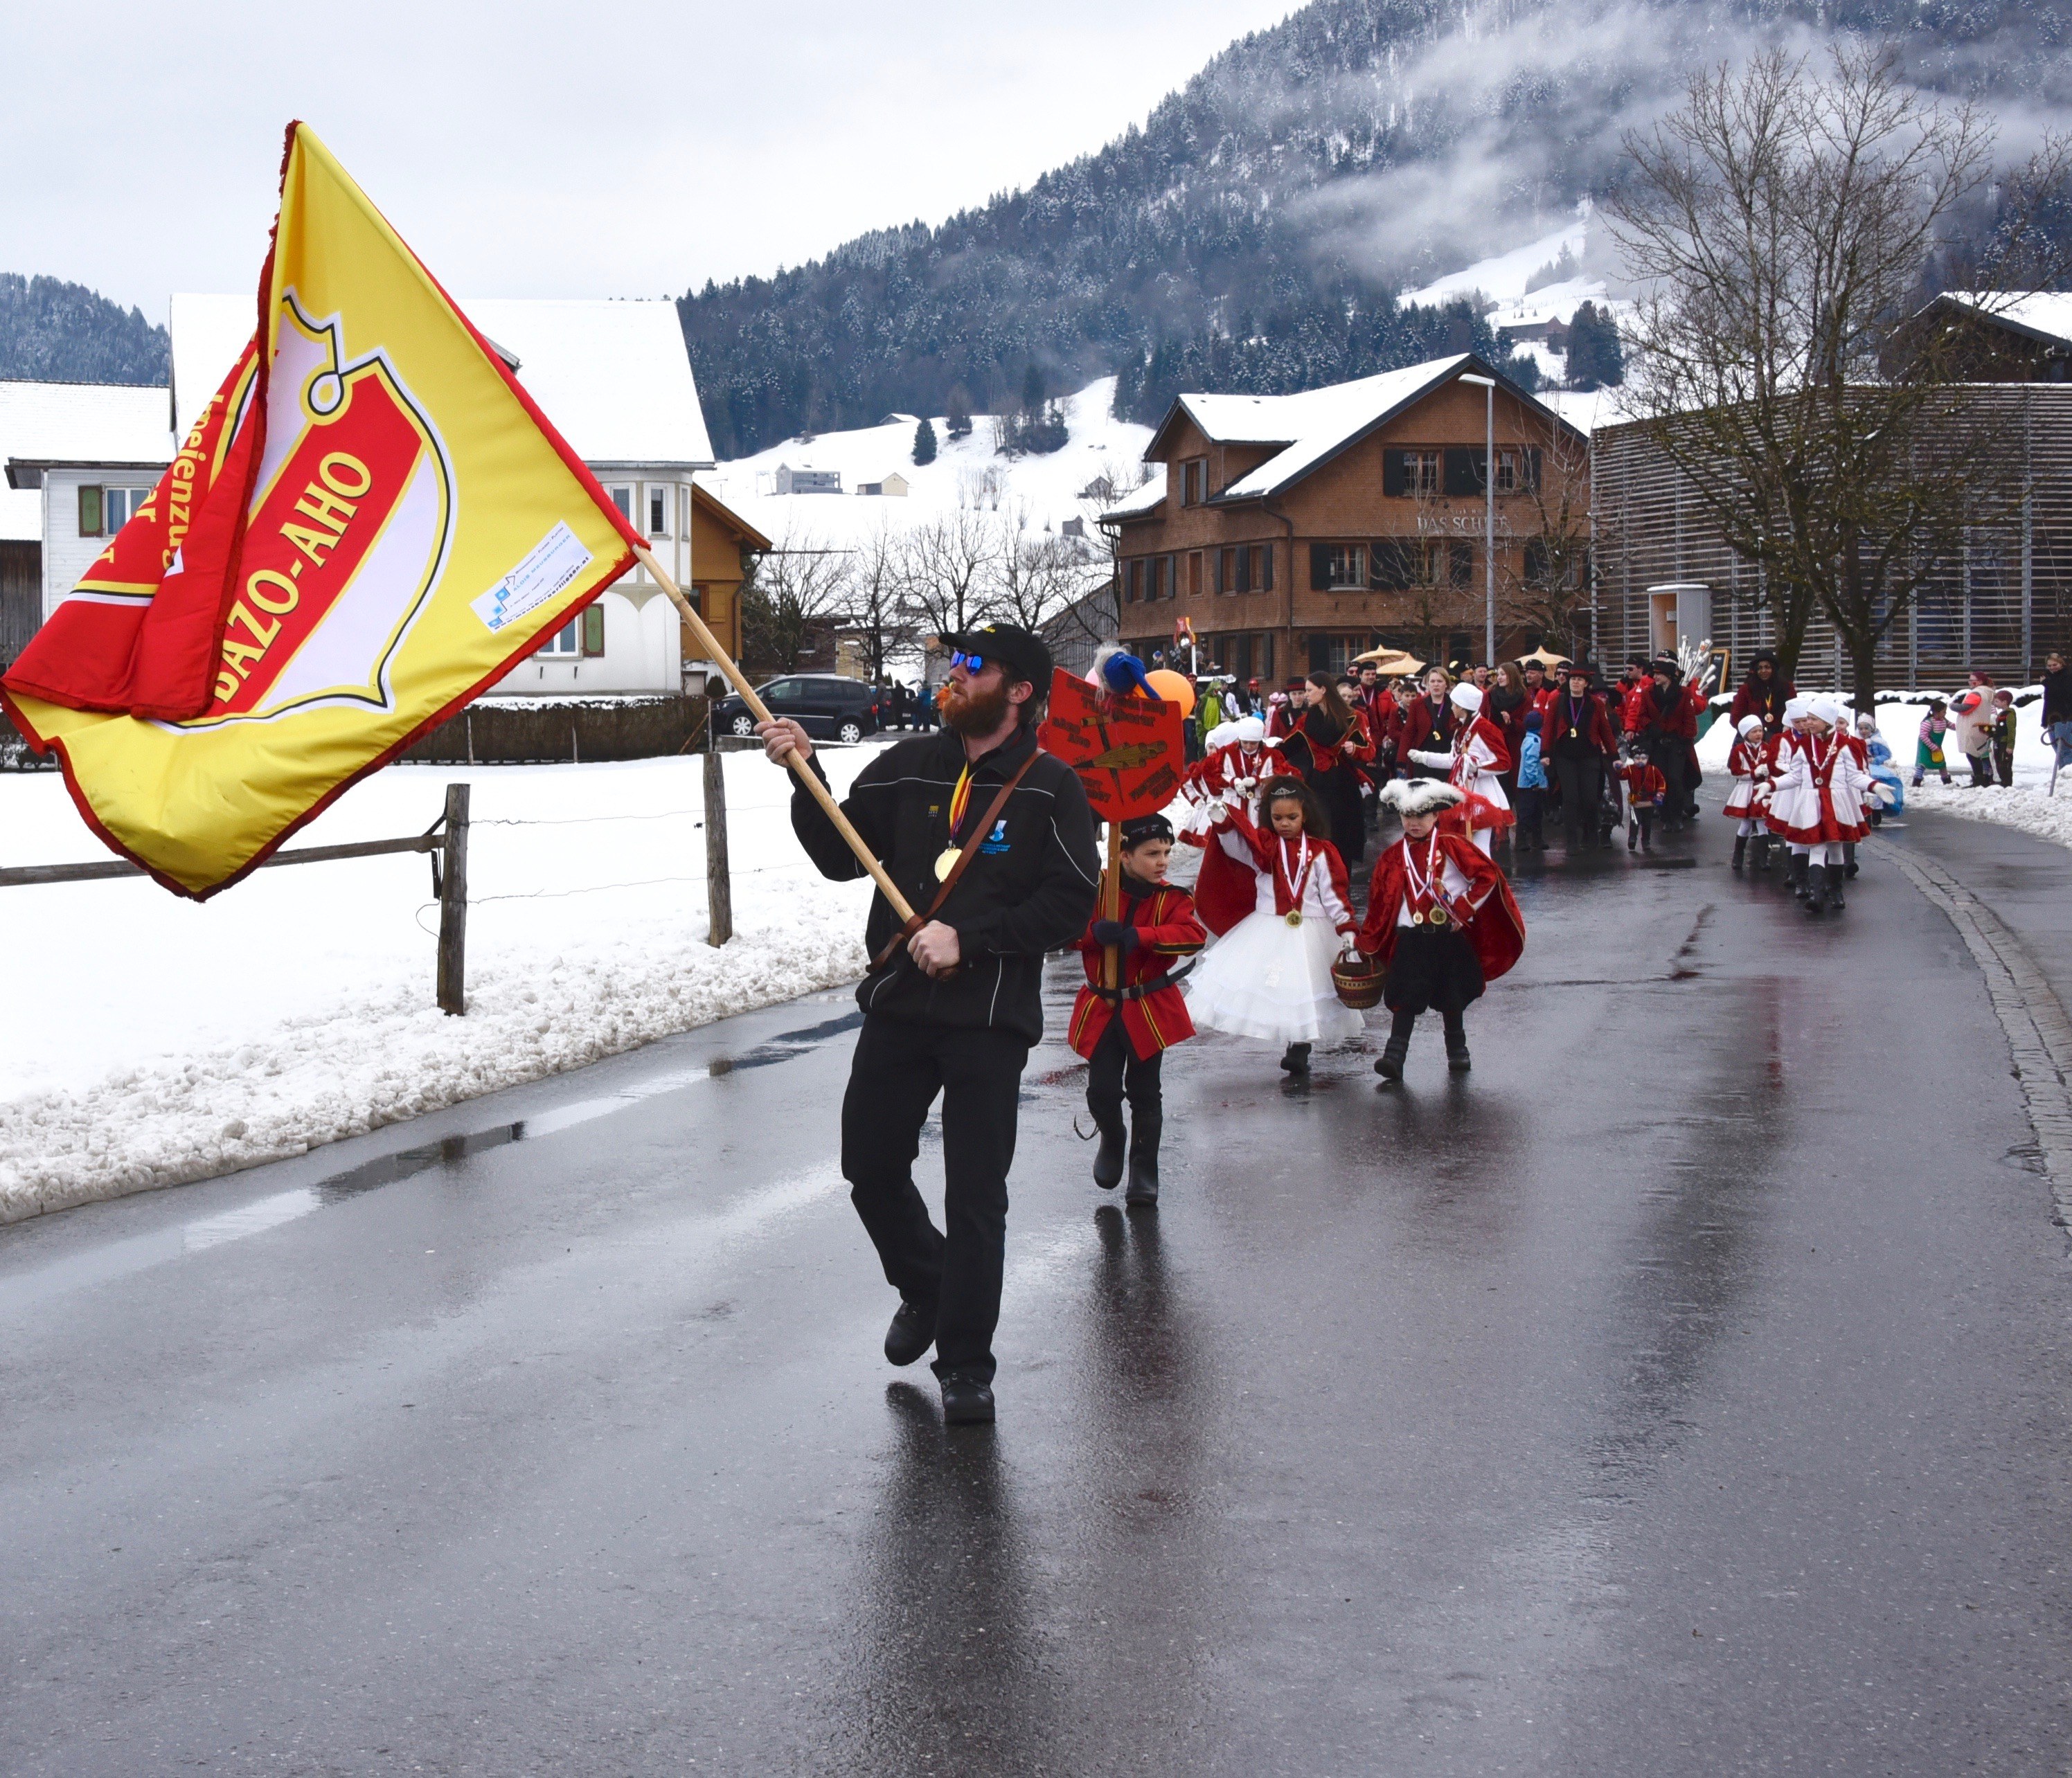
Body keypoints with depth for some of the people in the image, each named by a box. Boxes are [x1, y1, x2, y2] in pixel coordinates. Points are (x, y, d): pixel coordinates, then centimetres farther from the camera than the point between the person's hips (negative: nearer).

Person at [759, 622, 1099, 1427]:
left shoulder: (1051, 788, -5)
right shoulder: (908, 767, 6)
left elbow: (1068, 907, -11)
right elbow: (840, 856, 5)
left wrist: (968, 938, -18)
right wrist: (806, 774, -9)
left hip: (990, 1019, -4)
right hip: (897, 1005, 4)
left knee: (975, 1196, -1)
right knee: (870, 1167, 12)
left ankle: (966, 1363, 11)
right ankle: (925, 1290, 39)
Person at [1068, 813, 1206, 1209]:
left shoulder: (1172, 898, -4)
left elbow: (1193, 935, -22)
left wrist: (1138, 936, -31)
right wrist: (1095, 932, -30)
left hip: (1149, 1009, 0)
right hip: (1101, 1008, 0)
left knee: (1144, 1094, 5)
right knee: (1102, 1090, -3)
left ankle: (1144, 1173, 19)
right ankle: (1112, 1140, 30)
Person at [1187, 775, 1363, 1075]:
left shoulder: (1320, 852, 0)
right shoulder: (1262, 846, 3)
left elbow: (1335, 894, -2)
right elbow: (1234, 845, -14)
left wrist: (1347, 929, -11)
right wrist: (1222, 821, -33)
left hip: (1311, 935, -1)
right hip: (1266, 933, 1)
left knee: (1304, 991, 2)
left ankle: (1299, 1050, 15)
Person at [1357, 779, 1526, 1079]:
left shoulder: (1452, 846, -3)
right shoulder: (1393, 857, 4)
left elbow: (1488, 876, -6)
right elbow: (1381, 902, 8)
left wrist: (1464, 908, -10)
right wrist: (1367, 943, 5)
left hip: (1450, 938, -1)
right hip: (1411, 940, 1)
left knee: (1452, 1000, 10)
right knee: (1405, 999, -7)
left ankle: (1457, 1052, 26)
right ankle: (1394, 1056, -12)